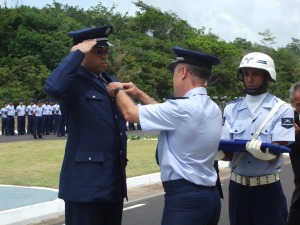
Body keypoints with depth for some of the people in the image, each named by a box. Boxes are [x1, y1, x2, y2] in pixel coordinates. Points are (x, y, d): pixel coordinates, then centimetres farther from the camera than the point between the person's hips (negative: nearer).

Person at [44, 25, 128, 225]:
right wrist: (77, 53, -22)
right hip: (86, 179, -8)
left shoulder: (111, 81, 17)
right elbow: (53, 87, -33)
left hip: (115, 178, 8)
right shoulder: (74, 82, -9)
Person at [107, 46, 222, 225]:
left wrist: (118, 91, 11)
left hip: (185, 196, -9)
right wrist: (140, 94, 24)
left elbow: (130, 113, -8)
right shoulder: (213, 109, 8)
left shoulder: (183, 107, -18)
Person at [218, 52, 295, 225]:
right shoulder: (231, 109, 3)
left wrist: (263, 153, -34)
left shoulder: (282, 109, -7)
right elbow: (228, 153, -1)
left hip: (268, 190, -3)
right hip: (237, 187, 3)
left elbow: (274, 155, -13)